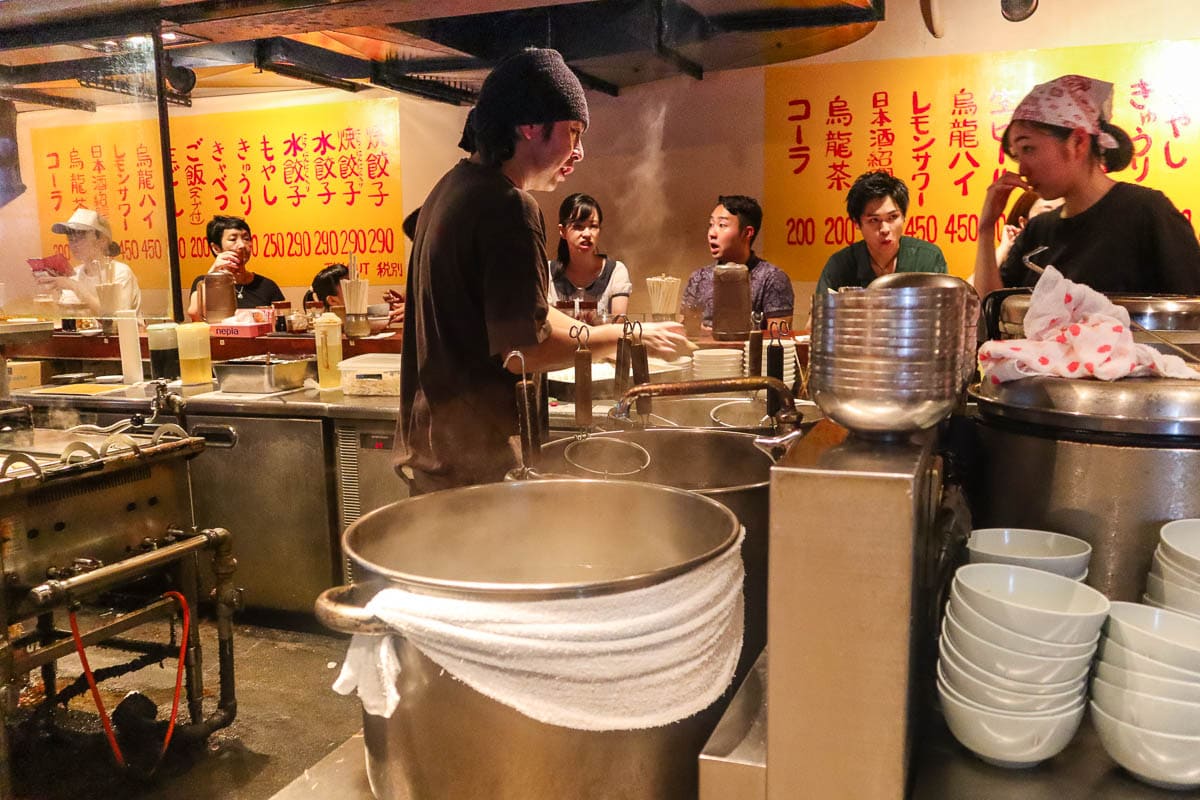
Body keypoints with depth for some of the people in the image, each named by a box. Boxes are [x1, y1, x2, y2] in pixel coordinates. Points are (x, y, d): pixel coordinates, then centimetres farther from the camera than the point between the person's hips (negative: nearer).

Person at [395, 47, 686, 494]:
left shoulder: (452, 186, 12)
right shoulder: (508, 206, -19)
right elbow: (524, 350, -22)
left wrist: (596, 334, 15)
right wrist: (626, 337, -10)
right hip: (475, 456, -10)